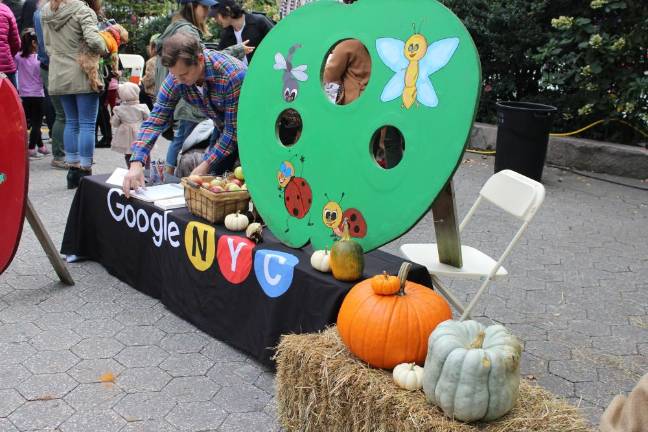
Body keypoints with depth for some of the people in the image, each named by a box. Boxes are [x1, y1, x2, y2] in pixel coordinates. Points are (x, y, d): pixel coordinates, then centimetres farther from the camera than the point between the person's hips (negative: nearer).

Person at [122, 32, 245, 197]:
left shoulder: (233, 74, -35)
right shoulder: (176, 76, -18)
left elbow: (234, 130, -28)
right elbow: (156, 120, -17)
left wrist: (206, 165, -30)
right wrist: (136, 163, -29)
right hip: (223, 127, 5)